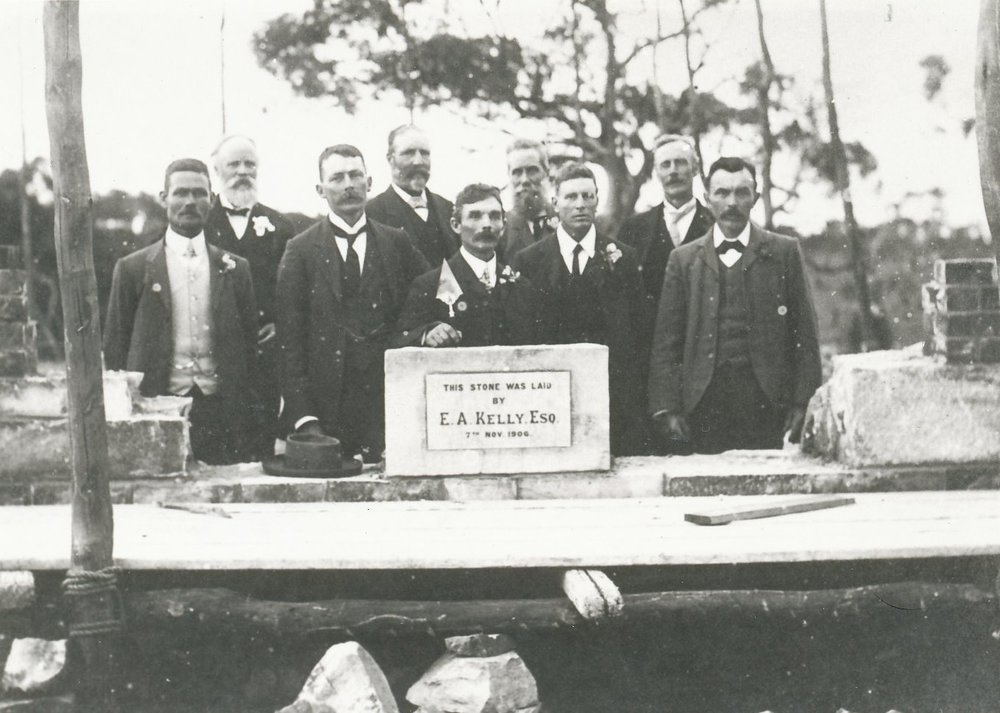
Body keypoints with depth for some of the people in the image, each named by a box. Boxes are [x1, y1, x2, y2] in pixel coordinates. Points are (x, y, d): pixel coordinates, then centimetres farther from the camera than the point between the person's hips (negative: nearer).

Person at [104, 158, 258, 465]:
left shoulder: (234, 268, 11)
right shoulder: (133, 268, 6)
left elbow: (248, 344, 11)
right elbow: (115, 347, 6)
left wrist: (242, 412, 4)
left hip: (221, 414, 1)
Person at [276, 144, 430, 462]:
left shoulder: (397, 243, 11)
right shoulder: (300, 250, 3)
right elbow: (289, 339, -1)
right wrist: (303, 418, -8)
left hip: (387, 401, 2)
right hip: (326, 407, -2)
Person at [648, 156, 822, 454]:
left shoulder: (784, 252, 9)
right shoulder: (684, 259, 12)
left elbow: (804, 333, 6)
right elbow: (666, 340, 8)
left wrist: (803, 404, -2)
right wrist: (667, 408, -1)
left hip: (767, 399, 0)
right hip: (705, 402, 1)